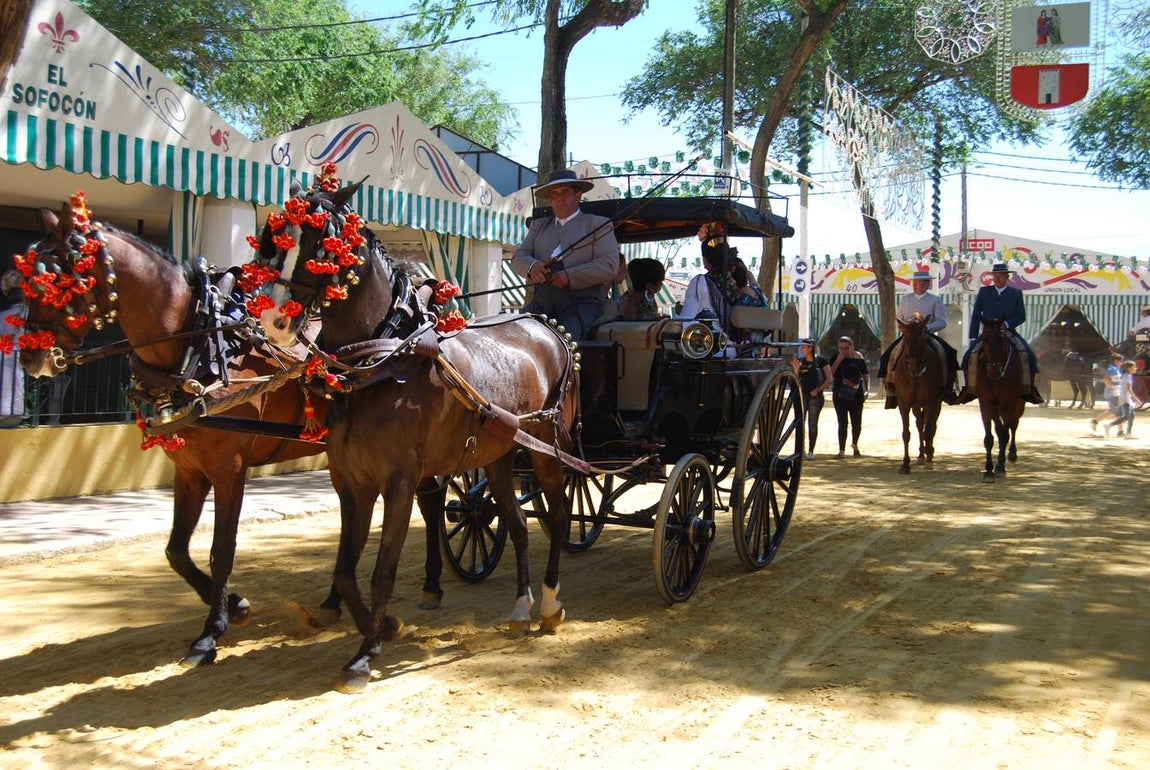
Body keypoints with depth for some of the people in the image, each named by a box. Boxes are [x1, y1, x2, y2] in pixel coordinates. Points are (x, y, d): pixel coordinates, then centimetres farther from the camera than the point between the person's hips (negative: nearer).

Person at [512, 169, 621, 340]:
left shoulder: (598, 225, 14)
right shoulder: (538, 226, 29)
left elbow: (610, 266, 0)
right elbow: (518, 257, 18)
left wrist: (570, 276, -12)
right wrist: (531, 266, -8)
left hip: (582, 302, -4)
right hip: (542, 303, 4)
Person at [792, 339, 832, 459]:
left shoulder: (821, 361, -3)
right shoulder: (800, 361, 8)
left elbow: (830, 379, -4)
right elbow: (796, 380, 10)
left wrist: (818, 390, -10)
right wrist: (796, 368, -4)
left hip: (815, 396, -3)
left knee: (813, 424, 1)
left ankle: (811, 451, 8)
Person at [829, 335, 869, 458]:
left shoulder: (858, 357, 2)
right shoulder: (836, 358, 3)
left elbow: (866, 373, 7)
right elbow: (830, 374, -7)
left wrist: (867, 388, -4)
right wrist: (838, 361, -14)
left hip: (856, 394, 0)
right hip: (840, 395, 0)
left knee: (857, 423, 4)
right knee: (842, 423, -2)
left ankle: (854, 444, 31)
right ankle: (842, 450, 2)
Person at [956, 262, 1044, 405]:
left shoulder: (1016, 293, 7)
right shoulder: (984, 292, 9)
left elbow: (1021, 316, 1)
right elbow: (975, 316, 7)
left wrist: (1006, 324, -17)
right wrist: (973, 338, 1)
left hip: (1009, 333, -1)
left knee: (1029, 355, -21)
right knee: (968, 355, -18)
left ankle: (1030, 390, -11)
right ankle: (968, 390, -6)